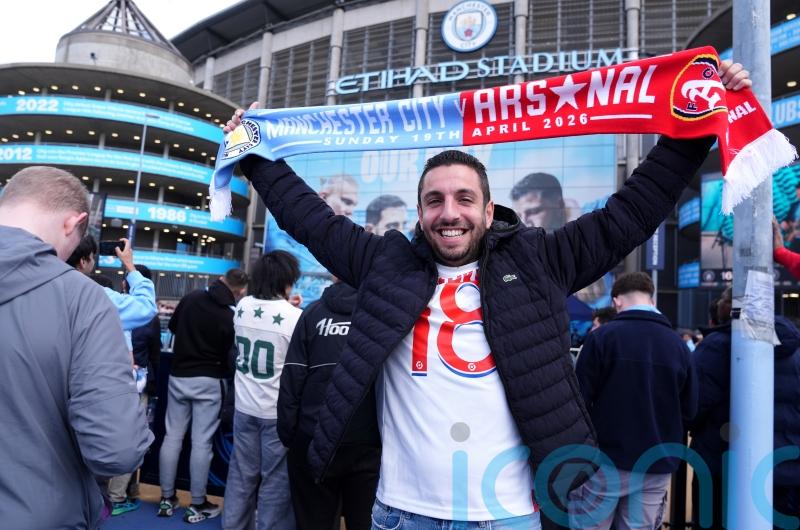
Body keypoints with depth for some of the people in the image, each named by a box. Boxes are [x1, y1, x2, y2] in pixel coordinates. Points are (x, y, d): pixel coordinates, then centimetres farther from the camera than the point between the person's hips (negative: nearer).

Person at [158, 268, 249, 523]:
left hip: (178, 376, 5)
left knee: (172, 437, 12)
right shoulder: (230, 316, -16)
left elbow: (172, 327, 13)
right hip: (208, 382, -4)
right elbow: (230, 355, -8)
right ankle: (198, 505, 13)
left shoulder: (191, 297, -3)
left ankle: (167, 499, 22)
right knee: (201, 442, 3)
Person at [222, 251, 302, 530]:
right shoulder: (294, 317, -18)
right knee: (275, 480, 8)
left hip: (244, 406, 6)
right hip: (277, 411, -6)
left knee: (241, 474, 18)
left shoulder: (242, 307, -1)